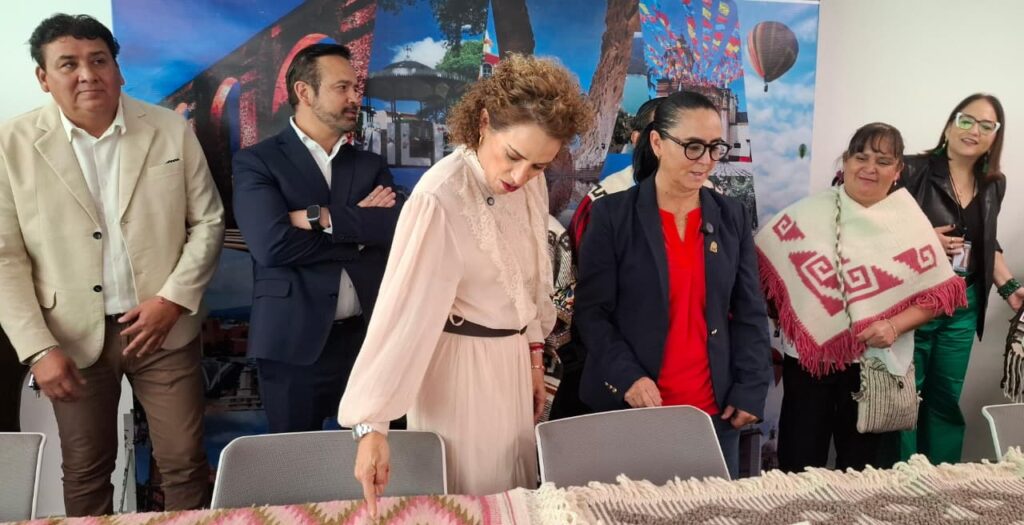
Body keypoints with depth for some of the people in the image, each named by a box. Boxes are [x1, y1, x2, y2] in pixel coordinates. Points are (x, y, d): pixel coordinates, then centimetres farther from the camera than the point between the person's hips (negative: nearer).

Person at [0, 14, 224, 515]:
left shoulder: (171, 130, -1)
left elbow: (208, 221, 2)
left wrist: (172, 299, -9)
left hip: (163, 327, 0)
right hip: (72, 337, 0)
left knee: (185, 462, 8)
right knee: (85, 470, 16)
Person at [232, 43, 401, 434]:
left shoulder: (371, 166, 11)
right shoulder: (256, 162, -2)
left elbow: (399, 229, -7)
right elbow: (271, 244, -18)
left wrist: (321, 217, -15)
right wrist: (360, 230, -10)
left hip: (368, 338, 4)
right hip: (294, 343, -3)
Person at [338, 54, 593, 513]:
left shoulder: (531, 184, -4)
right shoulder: (439, 198, -25)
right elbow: (403, 308, -28)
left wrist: (534, 353, 16)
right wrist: (373, 423, -27)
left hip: (513, 357, 7)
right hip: (460, 363, -6)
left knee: (516, 499, 22)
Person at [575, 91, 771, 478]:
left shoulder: (732, 217, 6)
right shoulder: (613, 214, -5)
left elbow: (750, 313, 7)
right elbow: (591, 312, -6)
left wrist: (751, 390, -1)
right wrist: (627, 377, -17)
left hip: (715, 409, 3)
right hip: (630, 407, -3)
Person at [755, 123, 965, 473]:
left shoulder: (911, 224, 0)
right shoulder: (807, 213, -1)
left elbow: (938, 293, 1)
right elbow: (759, 263, 2)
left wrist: (895, 326, -15)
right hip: (807, 359, 0)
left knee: (862, 470, 14)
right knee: (799, 466, 9)